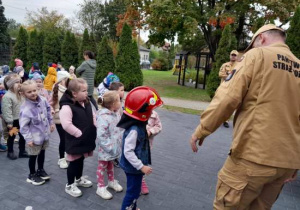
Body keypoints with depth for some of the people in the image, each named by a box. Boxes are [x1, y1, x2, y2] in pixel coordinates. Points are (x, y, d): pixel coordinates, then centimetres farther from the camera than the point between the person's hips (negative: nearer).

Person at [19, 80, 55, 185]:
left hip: (45, 133, 6)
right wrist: (28, 139, -21)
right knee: (33, 156, 12)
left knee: (42, 153, 24)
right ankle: (32, 175, 34)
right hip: (35, 137, -6)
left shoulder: (42, 100, -10)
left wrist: (51, 123, 13)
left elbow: (48, 110, 9)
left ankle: (40, 170, 46)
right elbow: (23, 126, -23)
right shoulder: (25, 109, -28)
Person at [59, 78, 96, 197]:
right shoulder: (67, 107, -23)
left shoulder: (87, 103, 5)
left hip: (87, 139, 8)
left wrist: (93, 130, 6)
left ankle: (79, 179, 44)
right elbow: (66, 124, -30)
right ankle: (69, 185, 24)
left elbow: (92, 117, 16)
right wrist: (79, 133, -23)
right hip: (75, 141, -8)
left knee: (81, 160, 23)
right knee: (74, 162, 6)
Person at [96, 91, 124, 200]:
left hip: (115, 146, 8)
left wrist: (118, 143, 8)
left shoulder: (116, 113, -2)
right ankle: (101, 188, 29)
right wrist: (110, 147, -24)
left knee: (110, 164, 27)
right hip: (106, 149, -8)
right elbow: (101, 136, -30)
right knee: (102, 166, 12)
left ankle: (111, 181, 47)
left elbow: (120, 128, 10)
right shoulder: (103, 117, -30)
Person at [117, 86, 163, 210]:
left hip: (136, 167, 10)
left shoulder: (139, 125, 1)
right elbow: (128, 152, -30)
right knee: (133, 192, 9)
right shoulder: (134, 130, -30)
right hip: (133, 168, -10)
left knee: (134, 191, 26)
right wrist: (141, 167, -27)